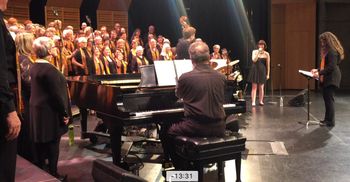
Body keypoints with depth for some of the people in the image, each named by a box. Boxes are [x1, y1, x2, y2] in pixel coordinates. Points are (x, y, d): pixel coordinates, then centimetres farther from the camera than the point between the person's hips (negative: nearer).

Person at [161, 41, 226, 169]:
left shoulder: (185, 77, -10)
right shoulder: (221, 77, 0)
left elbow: (178, 95, 11)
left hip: (195, 128, -4)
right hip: (218, 129, 4)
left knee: (166, 133, 21)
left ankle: (181, 169, 21)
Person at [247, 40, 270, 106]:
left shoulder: (266, 54, 1)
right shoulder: (255, 52, 2)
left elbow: (268, 65, 3)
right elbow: (254, 60, -14)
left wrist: (268, 74, 1)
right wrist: (258, 53, -17)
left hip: (262, 71, 0)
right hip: (255, 70, 0)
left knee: (261, 87, 4)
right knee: (254, 87, -3)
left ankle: (261, 101, 16)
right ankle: (253, 102, -5)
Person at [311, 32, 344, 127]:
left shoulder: (332, 51, -15)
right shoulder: (327, 51, 16)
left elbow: (331, 67, -21)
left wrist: (320, 73, -22)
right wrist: (317, 70, 13)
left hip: (331, 79, -10)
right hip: (326, 79, 10)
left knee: (329, 99, -6)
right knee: (327, 99, 13)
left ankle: (330, 121, 1)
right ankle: (327, 119, 20)